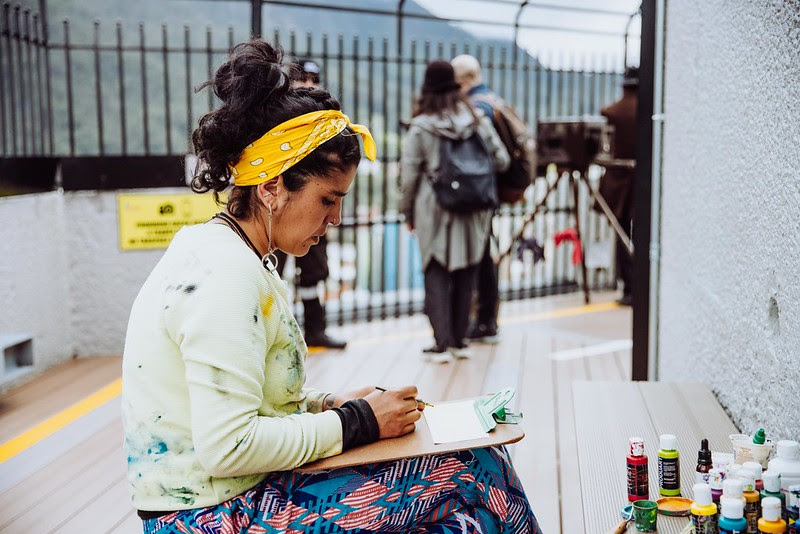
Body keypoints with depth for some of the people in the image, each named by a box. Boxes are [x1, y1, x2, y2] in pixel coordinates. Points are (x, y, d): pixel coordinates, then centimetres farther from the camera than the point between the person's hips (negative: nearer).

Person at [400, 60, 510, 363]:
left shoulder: (420, 128, -6)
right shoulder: (478, 121, 2)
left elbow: (409, 174, -5)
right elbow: (501, 161, 4)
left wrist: (408, 212, 6)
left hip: (435, 212, -3)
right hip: (472, 213, 3)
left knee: (436, 275, 4)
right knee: (464, 276, 12)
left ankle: (441, 344, -1)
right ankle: (459, 341, 19)